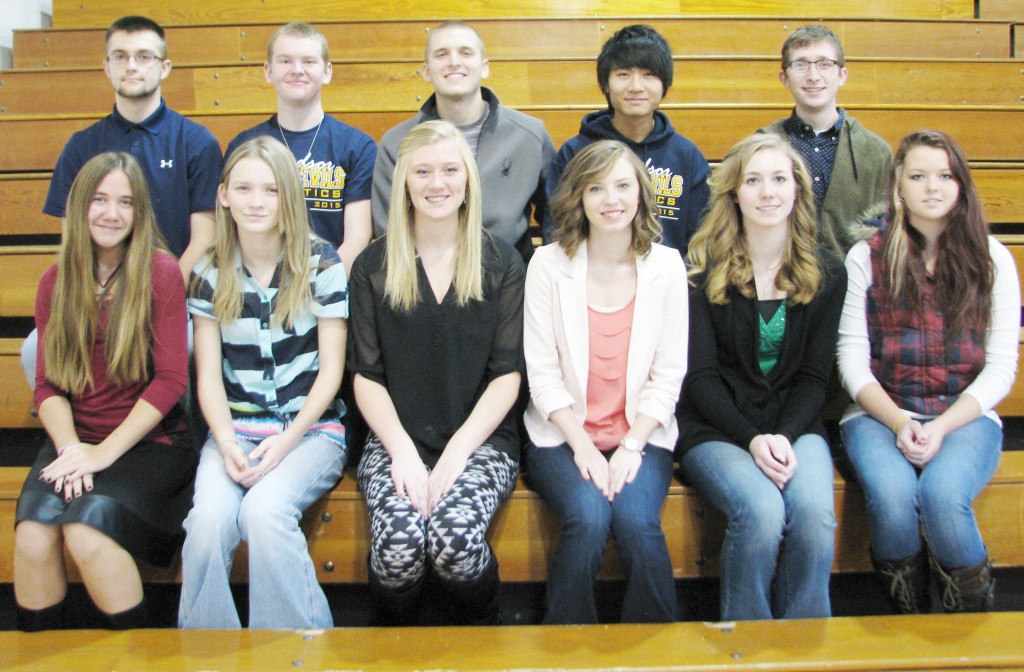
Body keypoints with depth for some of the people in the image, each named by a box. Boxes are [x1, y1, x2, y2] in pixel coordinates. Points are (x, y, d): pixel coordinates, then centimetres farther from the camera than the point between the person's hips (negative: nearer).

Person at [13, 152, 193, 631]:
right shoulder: (56, 282, 11)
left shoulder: (161, 272, -2)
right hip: (75, 439, 4)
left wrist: (106, 451, -13)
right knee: (32, 535, -23)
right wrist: (70, 447, -11)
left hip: (148, 441, -3)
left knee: (87, 532, -27)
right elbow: (48, 383, 8)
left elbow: (170, 380, -7)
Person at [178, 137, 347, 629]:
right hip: (234, 428, 2)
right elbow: (208, 374, 6)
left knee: (264, 507, -31)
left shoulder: (321, 265, 0)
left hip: (311, 427, -2)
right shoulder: (210, 273, 8)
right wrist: (227, 442, -12)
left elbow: (331, 368, -2)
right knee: (209, 516, -27)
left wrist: (286, 441, -13)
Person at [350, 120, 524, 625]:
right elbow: (367, 376, 4)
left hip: (481, 438, 0)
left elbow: (508, 375, 0)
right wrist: (402, 451, -12)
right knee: (399, 538, -28)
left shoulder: (501, 264, 5)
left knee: (455, 536, -29)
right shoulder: (373, 267, 7)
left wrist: (458, 451, -13)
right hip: (396, 438, 1)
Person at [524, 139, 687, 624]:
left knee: (637, 521, -26)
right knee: (589, 518, -28)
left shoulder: (666, 266, 4)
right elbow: (543, 375, -3)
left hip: (641, 434, 1)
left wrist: (631, 446, -10)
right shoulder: (548, 265, -1)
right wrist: (583, 447, -12)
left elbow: (668, 375, 1)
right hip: (563, 434, -1)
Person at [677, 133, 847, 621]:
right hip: (716, 429, -2)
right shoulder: (704, 271, -1)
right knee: (762, 511, -31)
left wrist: (785, 436, -12)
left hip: (796, 425, 2)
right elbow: (700, 376, -4)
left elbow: (814, 376, 6)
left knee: (815, 513, -29)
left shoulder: (827, 274, 8)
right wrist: (752, 438, -17)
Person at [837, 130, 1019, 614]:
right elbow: (852, 361, 1)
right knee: (893, 494, -31)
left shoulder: (992, 259, 8)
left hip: (965, 415, 0)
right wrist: (899, 422, -14)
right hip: (880, 414, 0)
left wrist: (943, 427, -12)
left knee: (942, 494, -31)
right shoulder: (867, 258, 5)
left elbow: (1000, 367, 2)